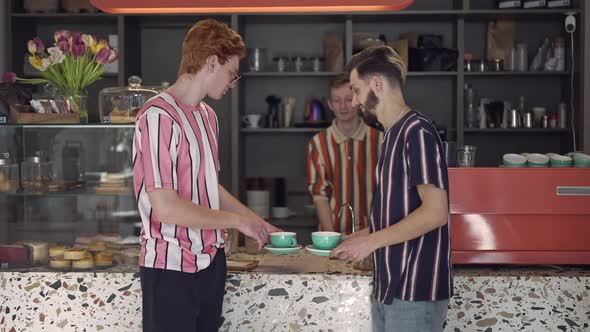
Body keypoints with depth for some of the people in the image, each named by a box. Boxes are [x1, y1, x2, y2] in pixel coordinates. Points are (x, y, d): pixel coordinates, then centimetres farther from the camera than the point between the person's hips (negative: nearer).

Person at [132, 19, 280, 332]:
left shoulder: (207, 115, 12)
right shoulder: (159, 115, -16)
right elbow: (165, 207, -21)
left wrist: (256, 222, 15)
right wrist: (236, 220, -12)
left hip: (211, 260, 8)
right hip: (172, 268, -8)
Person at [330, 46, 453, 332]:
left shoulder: (417, 132, -13)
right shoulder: (392, 135, 14)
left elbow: (435, 212, -19)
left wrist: (372, 240, -15)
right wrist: (358, 238, 9)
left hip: (415, 290, -8)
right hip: (388, 286, 8)